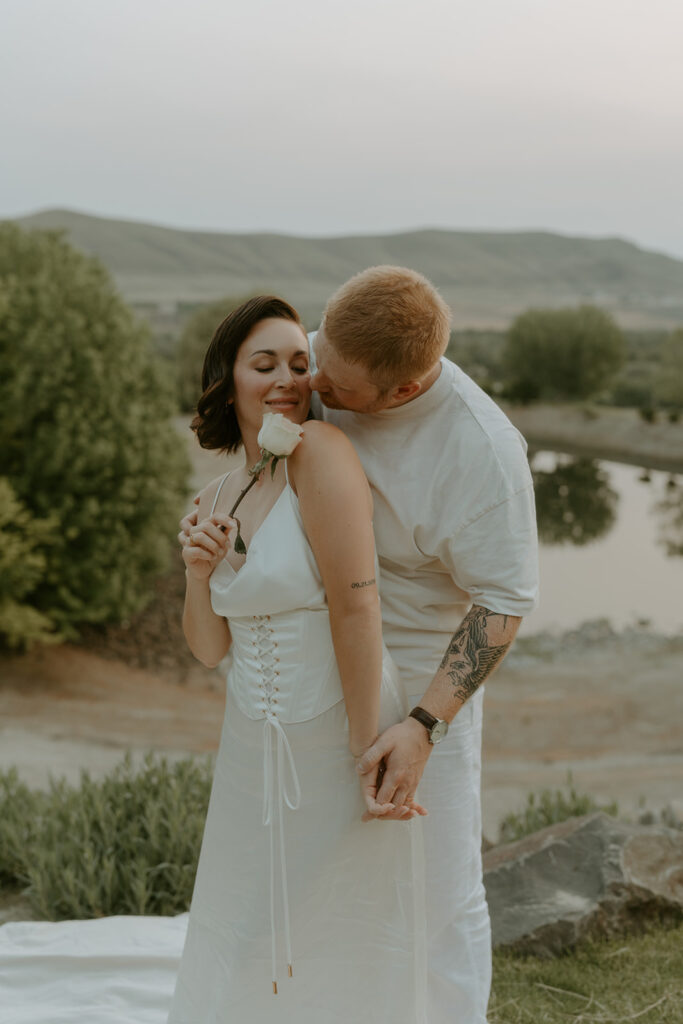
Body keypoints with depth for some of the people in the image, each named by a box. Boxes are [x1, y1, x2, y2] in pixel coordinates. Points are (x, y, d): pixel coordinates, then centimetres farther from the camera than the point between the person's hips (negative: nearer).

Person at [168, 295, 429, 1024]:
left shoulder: (322, 451, -19)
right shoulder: (215, 500, 3)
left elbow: (356, 606, -22)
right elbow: (211, 649, 6)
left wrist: (370, 759, -22)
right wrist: (198, 570, -14)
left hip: (343, 738, -6)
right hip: (257, 747, 6)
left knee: (352, 952, 9)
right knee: (251, 933, 18)